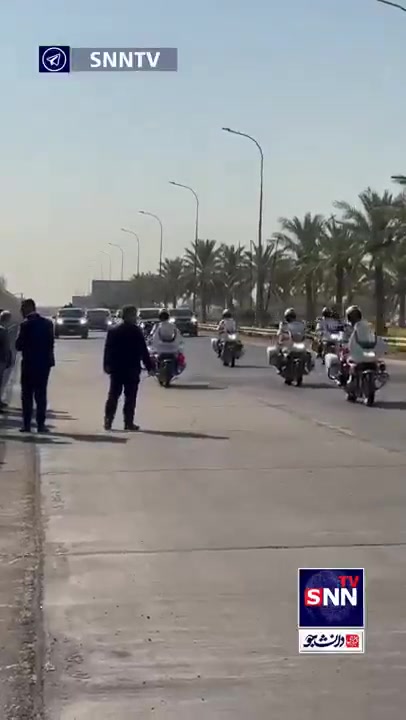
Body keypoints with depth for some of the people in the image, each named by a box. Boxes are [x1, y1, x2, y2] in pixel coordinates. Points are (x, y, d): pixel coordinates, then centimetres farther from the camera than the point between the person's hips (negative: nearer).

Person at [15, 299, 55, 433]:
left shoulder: (26, 325, -12)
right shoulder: (48, 323, 3)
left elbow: (18, 345, -11)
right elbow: (51, 343, 7)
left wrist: (26, 347, 7)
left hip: (29, 363, -4)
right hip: (44, 362, 4)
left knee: (27, 395, 4)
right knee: (41, 395, 8)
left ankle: (27, 424, 1)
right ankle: (41, 424, 4)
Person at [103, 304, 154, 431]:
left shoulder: (113, 330, 6)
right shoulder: (136, 331, -9)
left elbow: (107, 349, 6)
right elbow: (143, 351, -9)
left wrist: (106, 365, 10)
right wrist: (149, 367, -5)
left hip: (116, 368, 5)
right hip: (132, 368, -5)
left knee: (113, 395, 10)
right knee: (130, 397, 0)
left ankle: (108, 421, 3)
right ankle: (128, 423, -1)